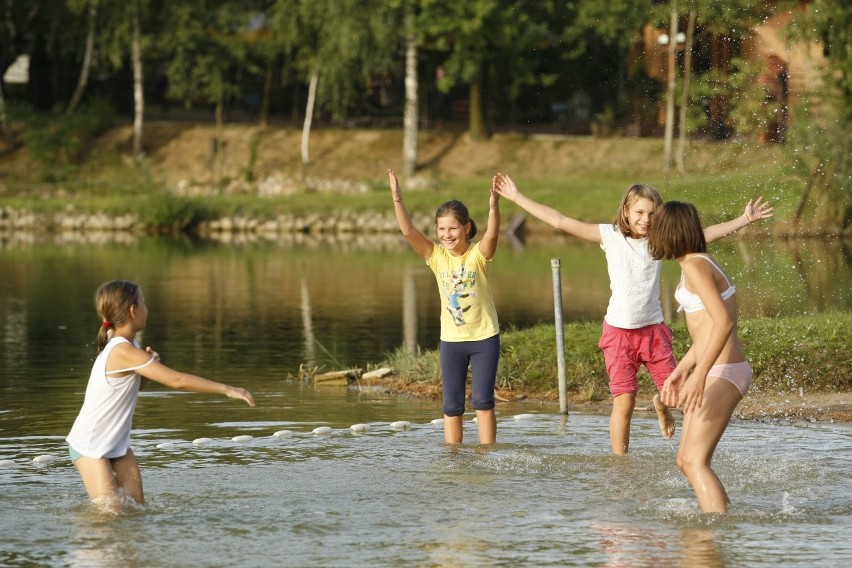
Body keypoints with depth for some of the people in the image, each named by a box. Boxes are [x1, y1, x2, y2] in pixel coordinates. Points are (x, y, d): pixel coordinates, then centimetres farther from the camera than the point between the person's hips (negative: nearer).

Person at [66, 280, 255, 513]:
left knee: (138, 507, -1)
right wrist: (226, 389, -26)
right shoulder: (123, 351, -26)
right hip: (90, 444, -9)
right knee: (111, 513, -13)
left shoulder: (126, 344, 3)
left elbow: (136, 385, 15)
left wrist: (149, 363, -5)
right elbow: (177, 381, -29)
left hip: (117, 442, 9)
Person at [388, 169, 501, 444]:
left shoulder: (478, 254, -11)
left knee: (482, 400, -3)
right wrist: (397, 199, -30)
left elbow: (492, 234, -31)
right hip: (451, 339, 3)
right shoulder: (436, 256, -5)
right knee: (452, 405, 6)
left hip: (484, 338, -3)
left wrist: (494, 206, -49)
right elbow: (408, 231, -16)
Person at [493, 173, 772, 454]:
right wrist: (517, 198, -5)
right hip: (619, 330, -2)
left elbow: (706, 234, 3)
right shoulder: (610, 235, -3)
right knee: (624, 402, -7)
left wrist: (744, 219, -2)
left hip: (653, 328, 2)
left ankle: (661, 406, 37)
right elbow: (560, 222, -3)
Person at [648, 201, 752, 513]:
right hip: (721, 372, 10)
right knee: (686, 460, 14)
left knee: (695, 462, -13)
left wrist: (700, 375, -31)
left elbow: (724, 322, -25)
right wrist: (681, 370, 27)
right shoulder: (701, 263, 15)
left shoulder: (695, 266, -14)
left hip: (722, 373, -10)